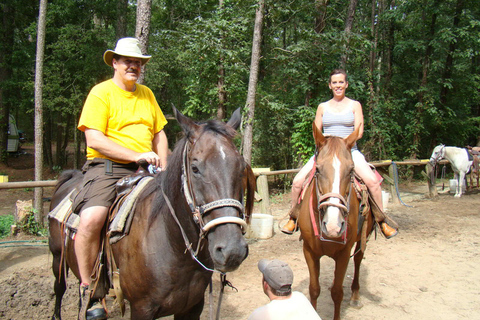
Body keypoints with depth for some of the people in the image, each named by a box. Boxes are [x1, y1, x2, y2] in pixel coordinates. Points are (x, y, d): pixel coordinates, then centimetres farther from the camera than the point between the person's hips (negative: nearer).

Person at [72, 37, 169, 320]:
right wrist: (136, 155, -18)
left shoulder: (147, 94, 18)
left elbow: (160, 135, 19)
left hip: (144, 170, 6)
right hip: (107, 168, -5)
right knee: (91, 218, -30)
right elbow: (94, 140, -11)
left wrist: (163, 168, 2)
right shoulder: (101, 92, 0)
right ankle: (87, 290, -11)